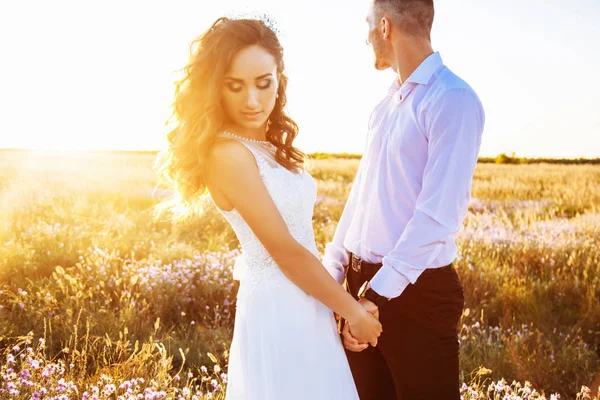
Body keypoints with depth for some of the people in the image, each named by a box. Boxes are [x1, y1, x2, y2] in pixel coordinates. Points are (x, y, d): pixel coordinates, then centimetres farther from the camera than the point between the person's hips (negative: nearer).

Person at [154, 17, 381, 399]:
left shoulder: (269, 143, 7)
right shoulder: (228, 153, -19)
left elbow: (301, 237, 7)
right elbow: (285, 250, -18)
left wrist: (339, 301, 3)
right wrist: (353, 311, -10)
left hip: (302, 301, 8)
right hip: (279, 307, -8)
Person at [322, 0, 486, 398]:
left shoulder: (452, 100, -14)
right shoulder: (386, 105, 11)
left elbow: (440, 213, -22)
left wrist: (379, 291, -22)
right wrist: (330, 274, 8)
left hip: (417, 292, -7)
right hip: (363, 283, 8)